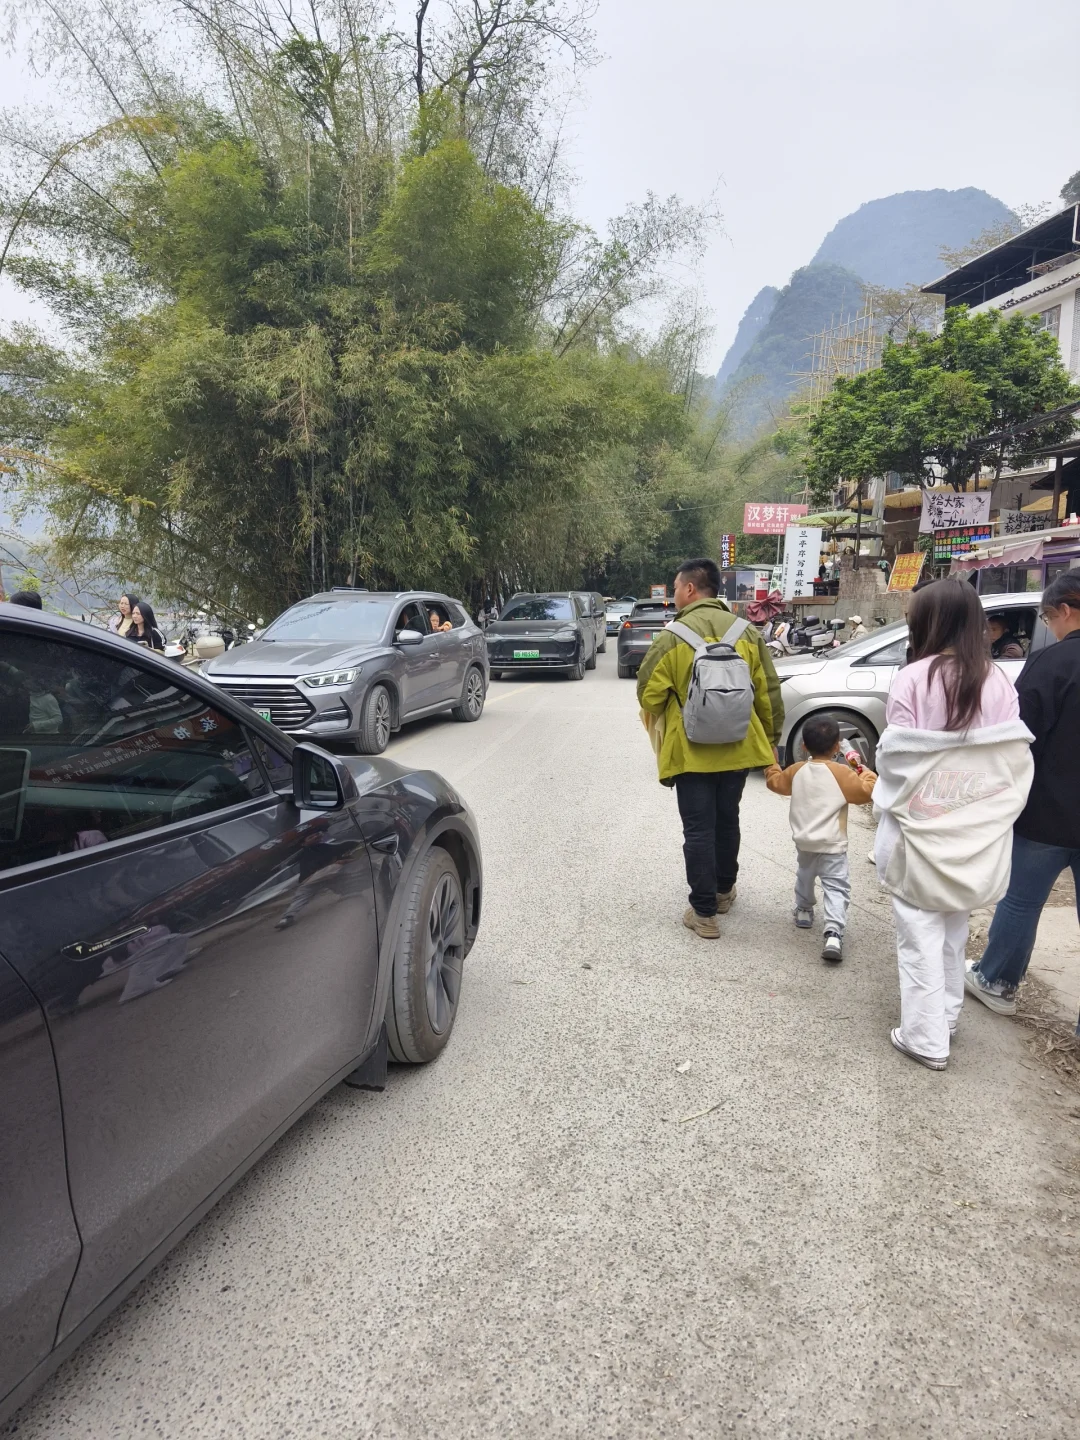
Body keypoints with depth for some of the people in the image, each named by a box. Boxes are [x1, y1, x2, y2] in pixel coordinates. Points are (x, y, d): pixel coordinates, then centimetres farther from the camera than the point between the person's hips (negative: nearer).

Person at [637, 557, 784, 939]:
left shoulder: (673, 636, -12)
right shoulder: (747, 633, 1)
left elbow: (648, 694, -8)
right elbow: (769, 693, 4)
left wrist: (658, 718, 15)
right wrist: (770, 740, 17)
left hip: (692, 751, -4)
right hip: (738, 748, 5)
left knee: (698, 830, 3)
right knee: (727, 821, 21)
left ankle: (704, 912, 6)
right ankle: (724, 891, 37)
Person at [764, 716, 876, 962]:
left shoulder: (797, 771, 3)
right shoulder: (842, 773, -11)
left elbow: (775, 782, 19)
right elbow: (866, 792, -11)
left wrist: (771, 762, 36)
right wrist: (866, 773, 5)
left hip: (803, 842, 5)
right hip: (832, 846, -4)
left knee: (804, 876, 30)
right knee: (837, 888, -5)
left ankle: (803, 911, 46)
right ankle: (833, 933, -20)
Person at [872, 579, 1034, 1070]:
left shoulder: (914, 678, -16)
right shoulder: (998, 681, -3)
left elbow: (896, 755, -14)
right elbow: (1016, 757, 0)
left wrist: (888, 803, 5)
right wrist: (995, 809, 11)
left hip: (922, 829, -5)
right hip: (974, 833, 5)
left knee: (921, 935, 6)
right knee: (953, 930, 21)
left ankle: (926, 1038, 11)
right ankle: (946, 1018, 34)